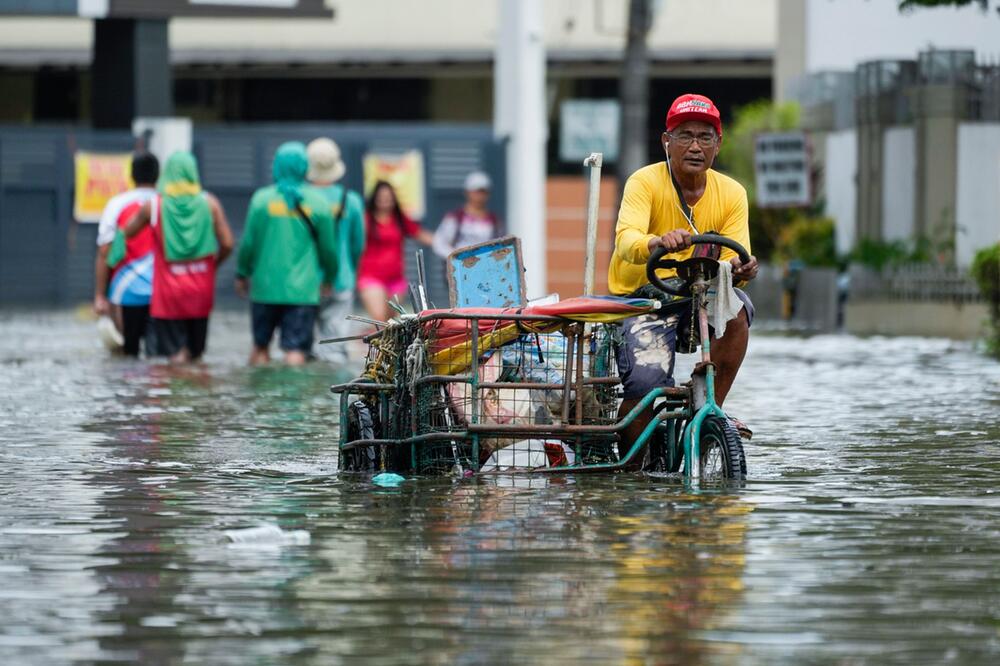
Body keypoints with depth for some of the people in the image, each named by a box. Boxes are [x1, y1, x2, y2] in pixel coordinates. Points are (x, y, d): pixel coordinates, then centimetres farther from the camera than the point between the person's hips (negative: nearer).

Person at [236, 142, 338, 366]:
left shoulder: (262, 199, -3)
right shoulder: (317, 204, -1)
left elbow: (249, 243, -1)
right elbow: (328, 247, 6)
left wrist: (242, 274, 14)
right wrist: (329, 278, 23)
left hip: (265, 286, 1)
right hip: (303, 289, -1)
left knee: (260, 345, 15)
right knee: (296, 351, -3)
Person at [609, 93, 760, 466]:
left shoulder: (731, 194, 1)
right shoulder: (645, 182, -11)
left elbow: (734, 260, -10)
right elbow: (626, 243, -28)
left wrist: (740, 268, -36)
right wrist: (658, 242, -51)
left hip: (699, 296, 3)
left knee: (736, 309, -31)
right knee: (646, 386, -26)